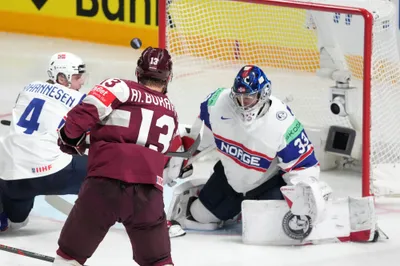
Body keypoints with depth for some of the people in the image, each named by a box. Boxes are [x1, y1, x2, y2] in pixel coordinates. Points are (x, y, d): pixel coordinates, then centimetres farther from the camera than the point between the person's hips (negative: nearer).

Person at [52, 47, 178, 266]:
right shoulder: (170, 112, 22)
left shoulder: (122, 88, 5)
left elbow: (87, 109, -8)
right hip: (148, 191, 3)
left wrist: (70, 137, 8)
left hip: (105, 183, -3)